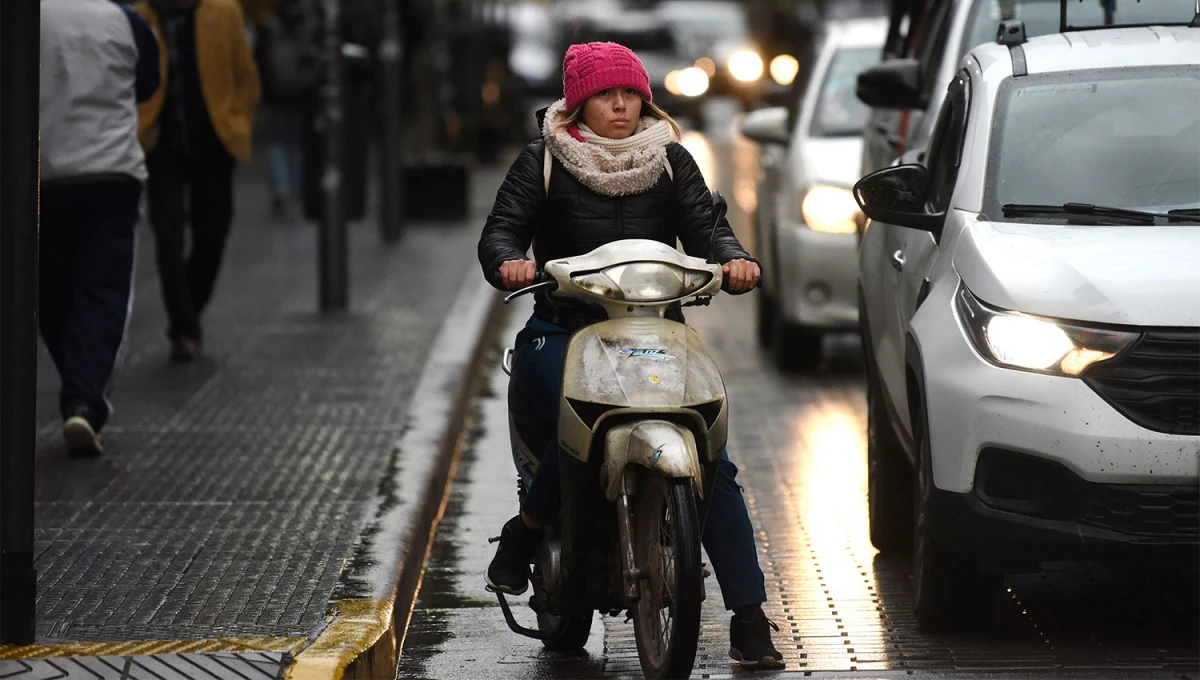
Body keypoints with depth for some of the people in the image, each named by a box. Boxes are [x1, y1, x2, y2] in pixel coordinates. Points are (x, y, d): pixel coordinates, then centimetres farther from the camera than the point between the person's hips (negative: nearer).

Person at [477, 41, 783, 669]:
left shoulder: (670, 160, 14)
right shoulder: (544, 161, 8)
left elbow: (703, 228, 5)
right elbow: (500, 229, -1)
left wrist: (733, 259, -18)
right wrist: (509, 262, -25)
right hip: (562, 337, -2)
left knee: (713, 464, -14)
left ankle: (750, 620, -11)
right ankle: (523, 534, -9)